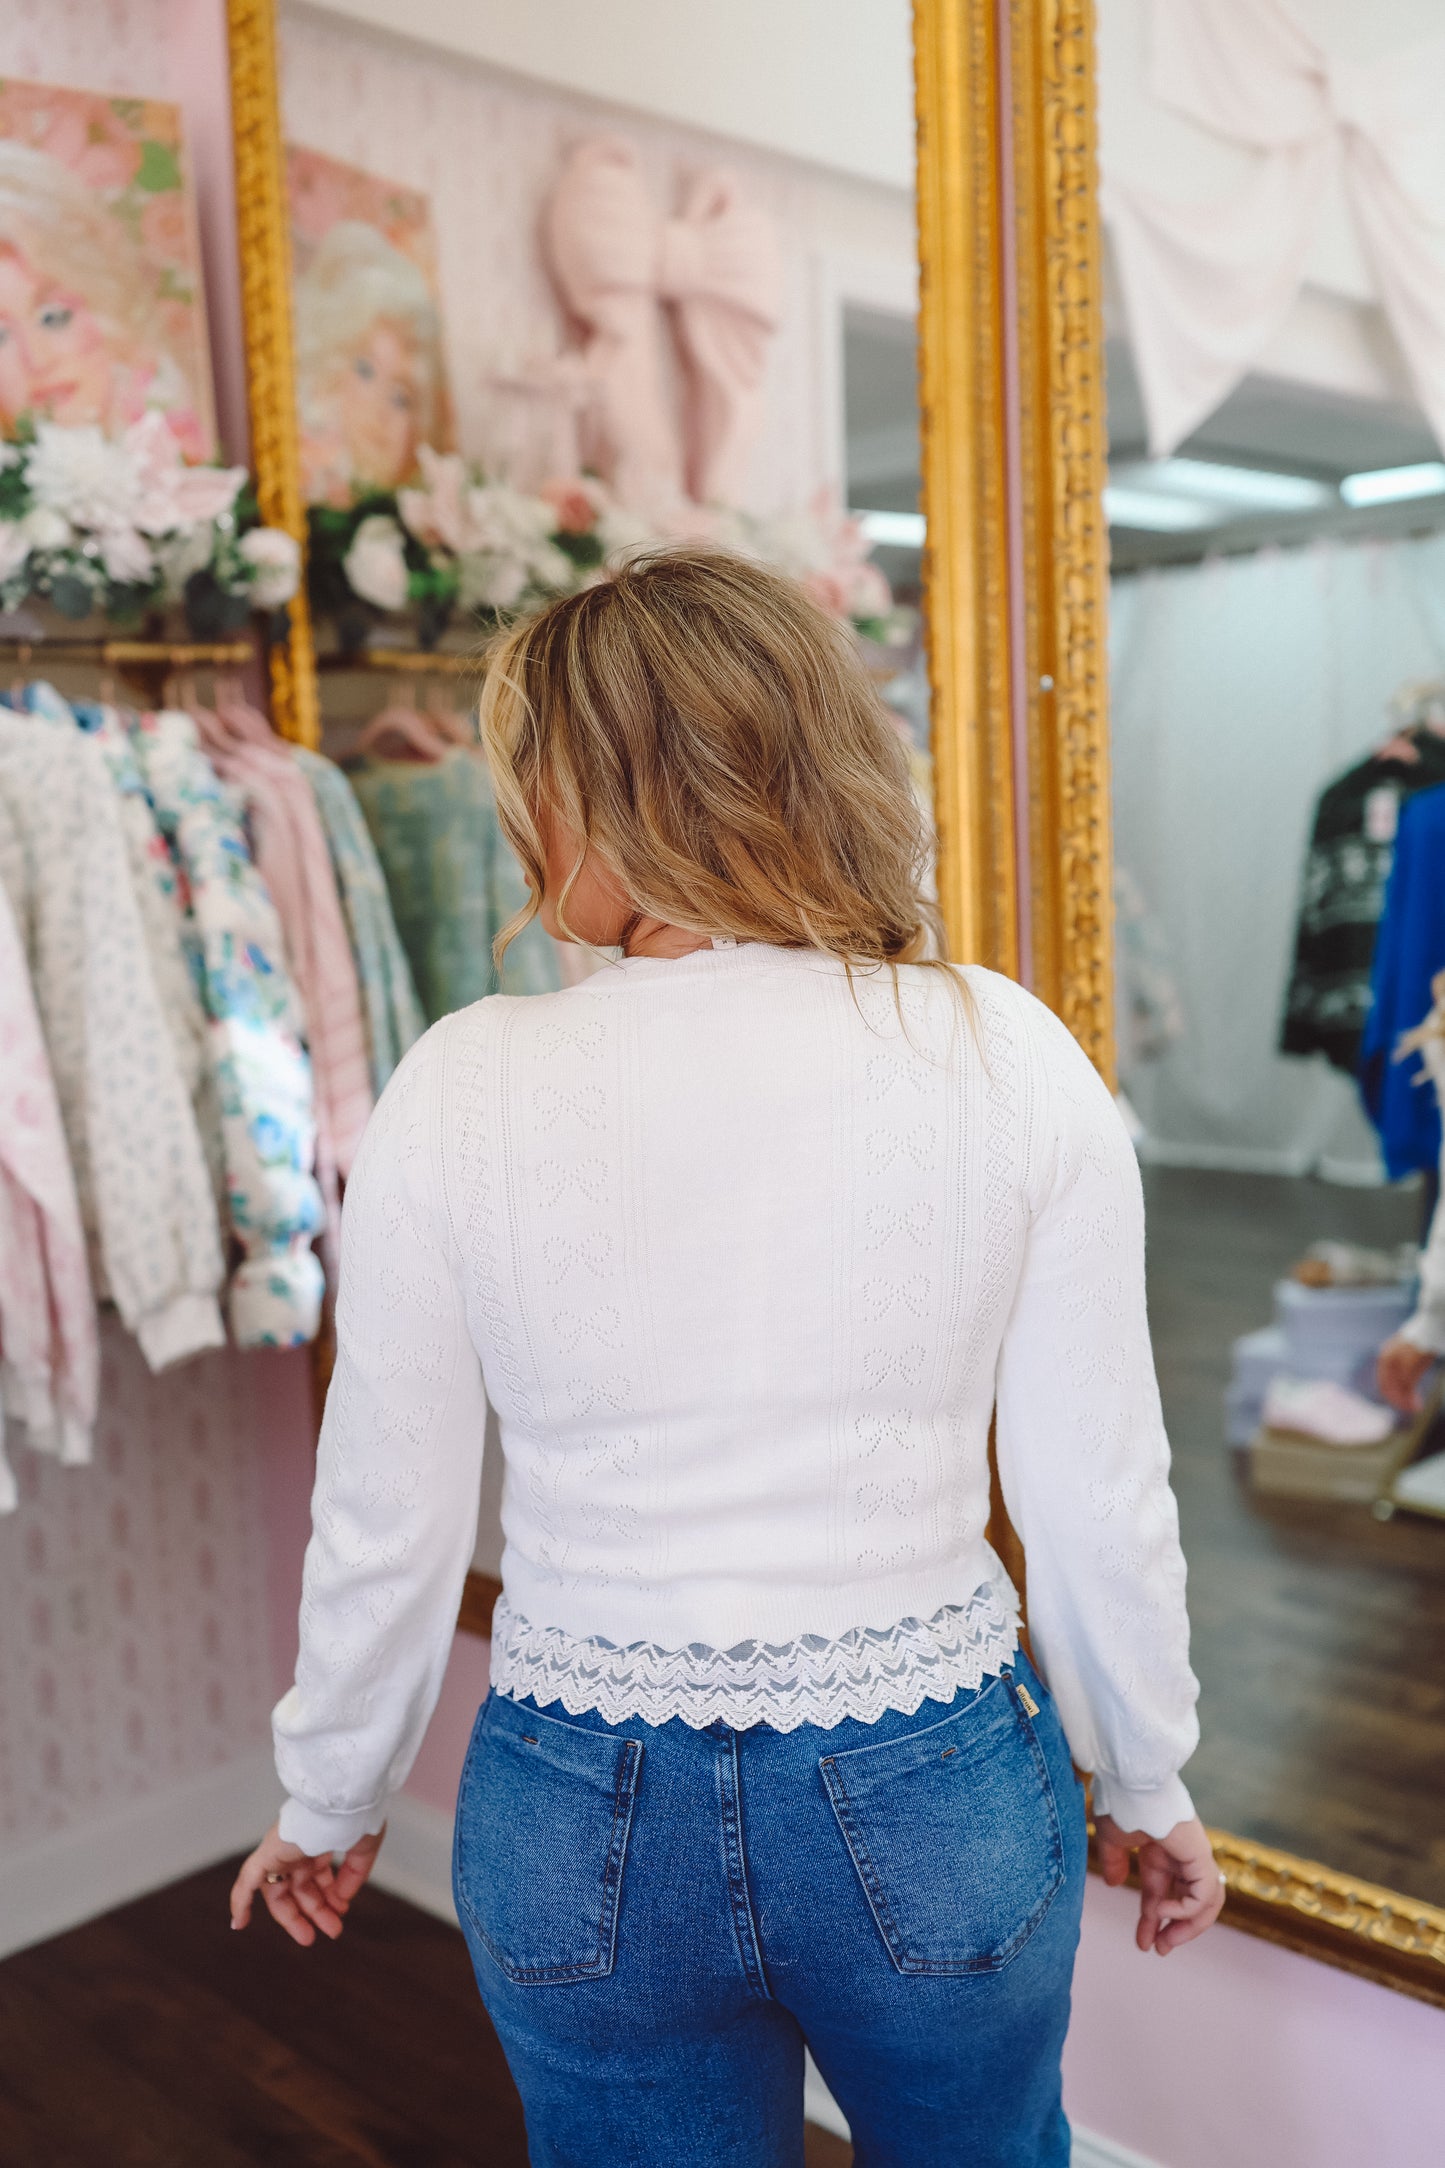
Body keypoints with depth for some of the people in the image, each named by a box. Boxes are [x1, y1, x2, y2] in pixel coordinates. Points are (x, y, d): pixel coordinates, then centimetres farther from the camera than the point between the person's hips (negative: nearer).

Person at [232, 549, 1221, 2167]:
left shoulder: (461, 1085, -14)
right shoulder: (1010, 1053, -13)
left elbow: (387, 1527, -6)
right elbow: (1098, 1498, -7)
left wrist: (330, 1804, 12)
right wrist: (1147, 1786, 11)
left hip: (583, 1825, 0)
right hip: (935, 1804, 1)